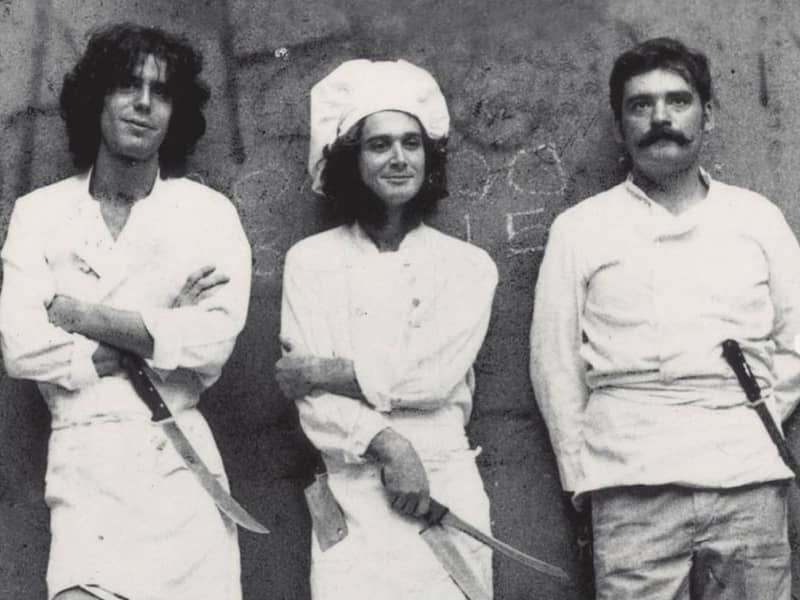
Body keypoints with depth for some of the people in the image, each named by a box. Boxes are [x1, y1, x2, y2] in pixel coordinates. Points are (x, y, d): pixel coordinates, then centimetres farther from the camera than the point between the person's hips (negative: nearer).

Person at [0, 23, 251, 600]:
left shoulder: (210, 213, 5)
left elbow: (213, 340, -9)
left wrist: (78, 314, -6)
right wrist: (159, 341, -6)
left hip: (181, 459, 1)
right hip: (82, 461, 0)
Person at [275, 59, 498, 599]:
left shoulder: (469, 266, 5)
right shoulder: (310, 261, 4)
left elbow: (434, 378, -8)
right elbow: (311, 397, -4)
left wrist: (327, 372, -7)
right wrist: (387, 443, -17)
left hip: (447, 490, 1)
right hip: (352, 497, 0)